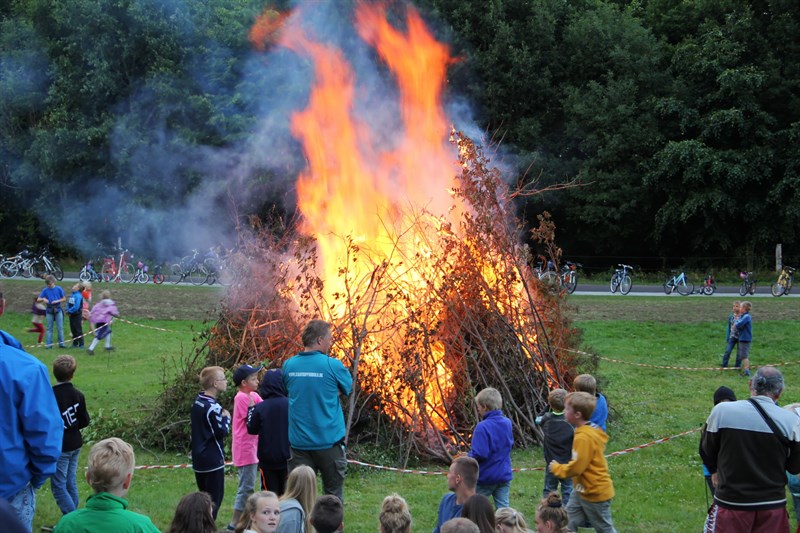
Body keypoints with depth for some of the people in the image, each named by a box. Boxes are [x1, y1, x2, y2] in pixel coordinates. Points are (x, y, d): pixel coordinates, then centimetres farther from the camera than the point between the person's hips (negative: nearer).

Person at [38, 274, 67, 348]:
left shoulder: (58, 289, -2)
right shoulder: (45, 290, 0)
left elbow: (64, 298, 4)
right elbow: (38, 300, -1)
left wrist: (57, 301, -13)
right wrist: (43, 299, -22)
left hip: (58, 310, -1)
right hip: (49, 311, 1)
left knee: (60, 327, 0)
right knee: (49, 328, 5)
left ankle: (61, 343, 5)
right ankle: (48, 344, 7)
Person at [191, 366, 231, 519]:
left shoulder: (197, 402, 8)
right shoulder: (213, 407, -20)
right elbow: (222, 432, -17)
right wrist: (227, 418, -2)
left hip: (199, 459, 9)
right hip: (213, 459, -9)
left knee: (205, 496, 17)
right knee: (216, 497, -1)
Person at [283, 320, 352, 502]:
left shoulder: (289, 365, 1)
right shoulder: (332, 365, -12)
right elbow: (348, 388, 5)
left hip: (299, 441, 3)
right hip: (328, 440, -3)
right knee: (333, 495, 9)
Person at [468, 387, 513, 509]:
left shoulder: (482, 427, -22)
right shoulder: (507, 423, 2)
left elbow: (479, 454, -26)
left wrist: (468, 456, -7)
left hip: (485, 477, -6)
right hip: (504, 475, 6)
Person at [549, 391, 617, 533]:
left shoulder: (584, 437, -26)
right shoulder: (592, 430, 5)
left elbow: (577, 467, -26)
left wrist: (556, 468, -10)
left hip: (594, 493, -9)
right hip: (583, 490, 9)